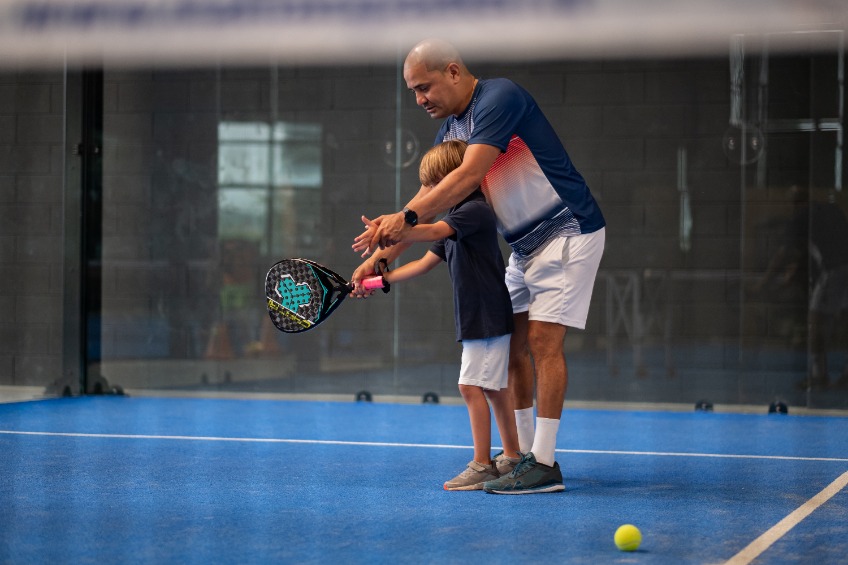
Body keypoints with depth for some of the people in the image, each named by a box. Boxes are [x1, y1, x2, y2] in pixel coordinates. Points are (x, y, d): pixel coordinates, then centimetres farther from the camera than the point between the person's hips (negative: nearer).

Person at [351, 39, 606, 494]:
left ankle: (544, 465, -10)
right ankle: (521, 454, 15)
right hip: (524, 246, 9)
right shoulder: (450, 128, 8)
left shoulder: (499, 97, -20)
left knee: (543, 339, -12)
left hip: (567, 231, -9)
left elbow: (468, 177, -30)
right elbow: (430, 197, 9)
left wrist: (405, 217, -34)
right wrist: (381, 255, 0)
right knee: (511, 343, 7)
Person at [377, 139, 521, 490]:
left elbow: (432, 232, -33)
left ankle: (482, 464, -6)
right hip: (478, 317, 10)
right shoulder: (456, 218, 15)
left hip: (488, 318, -10)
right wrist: (382, 279, 9)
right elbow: (425, 263, 17)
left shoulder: (475, 210, -17)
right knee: (492, 389, 15)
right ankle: (512, 458, 24)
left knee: (472, 385, -10)